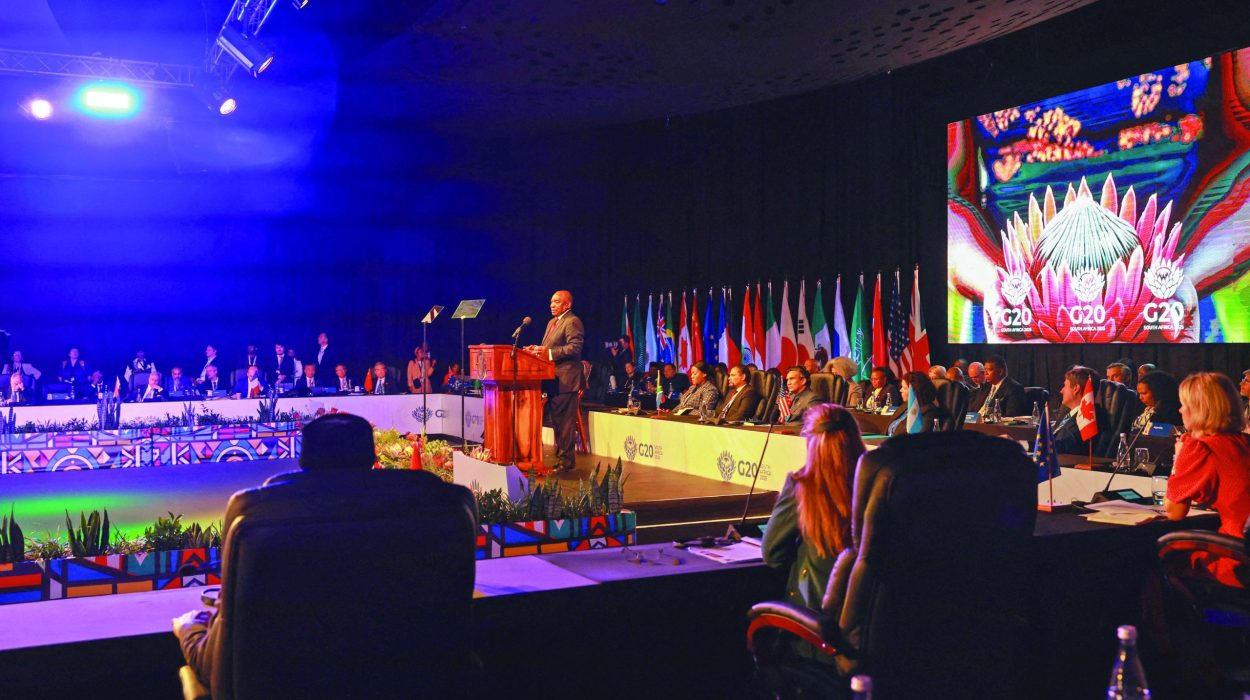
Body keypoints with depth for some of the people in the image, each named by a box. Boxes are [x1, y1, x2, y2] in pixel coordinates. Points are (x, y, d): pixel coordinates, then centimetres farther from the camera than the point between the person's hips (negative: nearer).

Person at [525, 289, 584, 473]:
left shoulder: (572, 322, -10)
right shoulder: (552, 322, 21)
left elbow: (575, 347, -21)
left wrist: (549, 353, -24)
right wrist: (538, 350, 8)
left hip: (565, 380, -10)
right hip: (553, 380, 10)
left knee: (565, 423, -7)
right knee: (557, 422, 15)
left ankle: (566, 461, -3)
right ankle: (561, 458, 24)